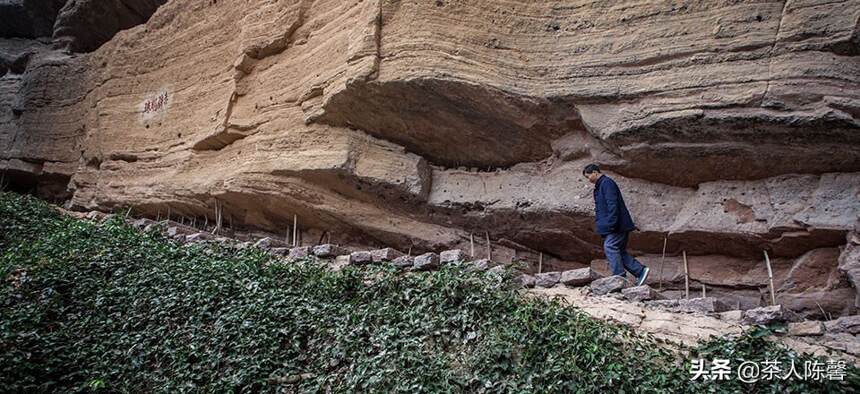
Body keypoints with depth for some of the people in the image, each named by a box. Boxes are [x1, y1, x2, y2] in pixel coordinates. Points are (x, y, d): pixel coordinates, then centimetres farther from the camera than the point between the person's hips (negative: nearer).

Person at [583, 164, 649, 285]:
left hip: (617, 226, -10)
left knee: (610, 247, -17)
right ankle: (640, 271, 6)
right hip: (611, 227, 10)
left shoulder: (607, 183, -9)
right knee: (619, 251, 7)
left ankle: (619, 276, -18)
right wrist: (600, 223, 23)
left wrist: (611, 223, -25)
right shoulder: (599, 186, 23)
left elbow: (612, 204, -19)